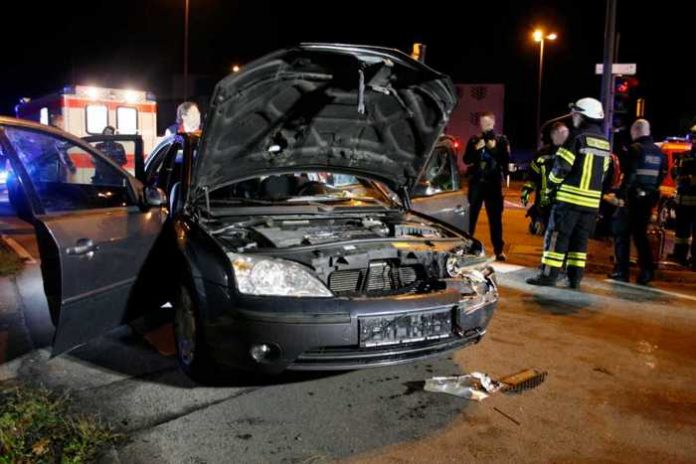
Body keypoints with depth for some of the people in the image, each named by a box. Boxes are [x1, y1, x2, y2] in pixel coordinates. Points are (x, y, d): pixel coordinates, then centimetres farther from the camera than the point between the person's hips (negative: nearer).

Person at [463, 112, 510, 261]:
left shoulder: (501, 140, 5)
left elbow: (506, 160, -2)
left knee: (495, 217, 0)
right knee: (470, 215, -1)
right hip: (476, 182, 2)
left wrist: (494, 149, -13)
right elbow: (466, 160, 4)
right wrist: (476, 149, -11)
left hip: (493, 183, -1)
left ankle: (498, 250, 5)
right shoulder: (474, 140, 10)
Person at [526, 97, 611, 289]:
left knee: (557, 236, -2)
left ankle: (549, 274, -3)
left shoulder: (578, 137, -9)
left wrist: (551, 186, 1)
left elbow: (562, 166, -13)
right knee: (580, 239, 11)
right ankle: (575, 277, 13)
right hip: (592, 201, 7)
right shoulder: (605, 143, 14)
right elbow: (603, 173, 16)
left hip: (570, 197, -7)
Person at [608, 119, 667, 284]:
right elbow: (661, 176, 14)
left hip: (633, 197, -6)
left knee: (621, 233, 3)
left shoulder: (635, 149, -11)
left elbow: (629, 175, -18)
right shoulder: (659, 152, 10)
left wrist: (620, 194, -16)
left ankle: (621, 271, 2)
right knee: (640, 234, 16)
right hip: (649, 198, 7)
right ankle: (647, 270, 10)